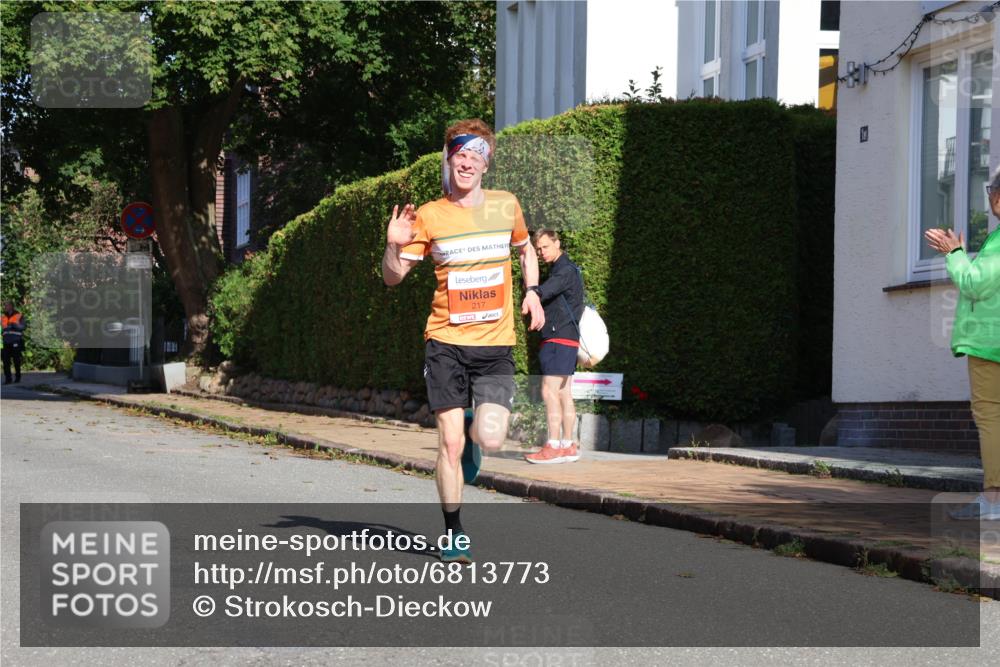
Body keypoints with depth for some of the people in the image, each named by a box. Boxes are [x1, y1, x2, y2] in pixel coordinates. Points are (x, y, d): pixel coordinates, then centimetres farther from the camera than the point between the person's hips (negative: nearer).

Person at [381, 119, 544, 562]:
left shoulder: (506, 205, 5)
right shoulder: (429, 216, -2)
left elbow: (525, 248, 25)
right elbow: (393, 277, 2)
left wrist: (531, 291, 9)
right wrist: (394, 246, -18)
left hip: (496, 343, 1)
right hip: (446, 342, -1)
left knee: (490, 439, -13)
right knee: (449, 442, -5)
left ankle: (472, 428, 25)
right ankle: (453, 534, 12)